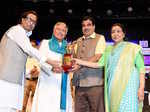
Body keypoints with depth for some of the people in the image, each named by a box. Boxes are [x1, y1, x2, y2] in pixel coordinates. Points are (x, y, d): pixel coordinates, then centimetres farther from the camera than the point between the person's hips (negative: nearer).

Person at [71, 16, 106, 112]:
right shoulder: (78, 41, 19)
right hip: (79, 83, 5)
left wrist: (80, 65, -20)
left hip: (94, 83, -5)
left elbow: (97, 57, -10)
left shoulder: (100, 38, 3)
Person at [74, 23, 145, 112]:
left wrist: (141, 88, -9)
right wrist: (79, 61, 1)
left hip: (128, 87, -4)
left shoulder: (133, 48, 4)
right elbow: (98, 64, 8)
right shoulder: (108, 50, 16)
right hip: (113, 87, 4)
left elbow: (141, 69, 0)